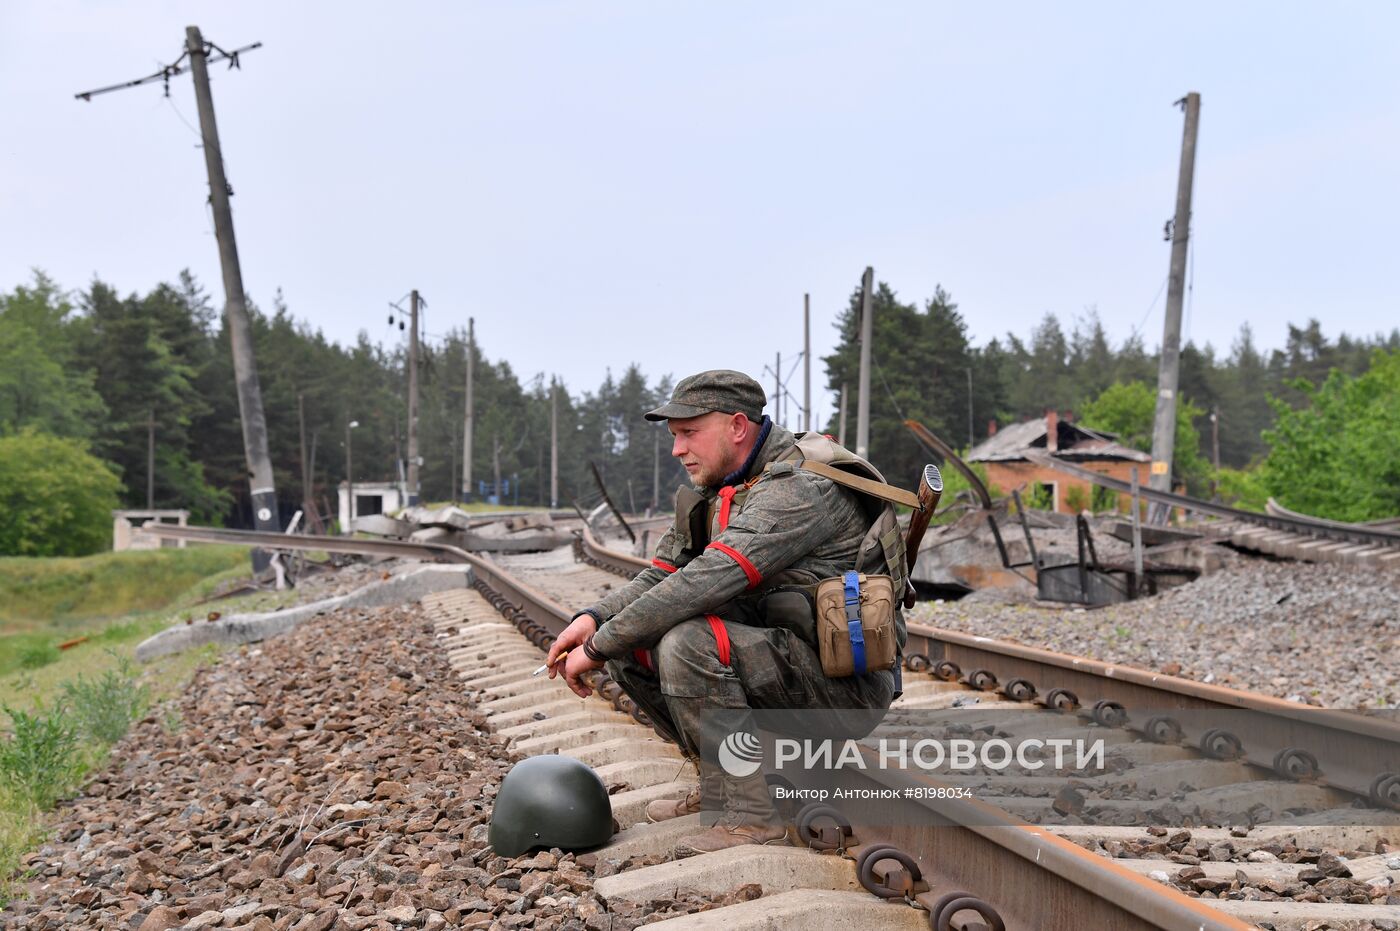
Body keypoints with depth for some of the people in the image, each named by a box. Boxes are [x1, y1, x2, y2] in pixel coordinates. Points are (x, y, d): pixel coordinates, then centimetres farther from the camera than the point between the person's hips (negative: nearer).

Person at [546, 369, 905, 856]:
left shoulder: (798, 487, -21)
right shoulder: (713, 494, 10)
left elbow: (707, 582, -30)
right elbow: (660, 577, 11)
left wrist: (600, 646, -24)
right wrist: (594, 618, -9)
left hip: (845, 681, -9)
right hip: (783, 661, 9)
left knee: (689, 643, -29)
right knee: (631, 647, 4)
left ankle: (748, 815, -18)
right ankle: (723, 781, 12)